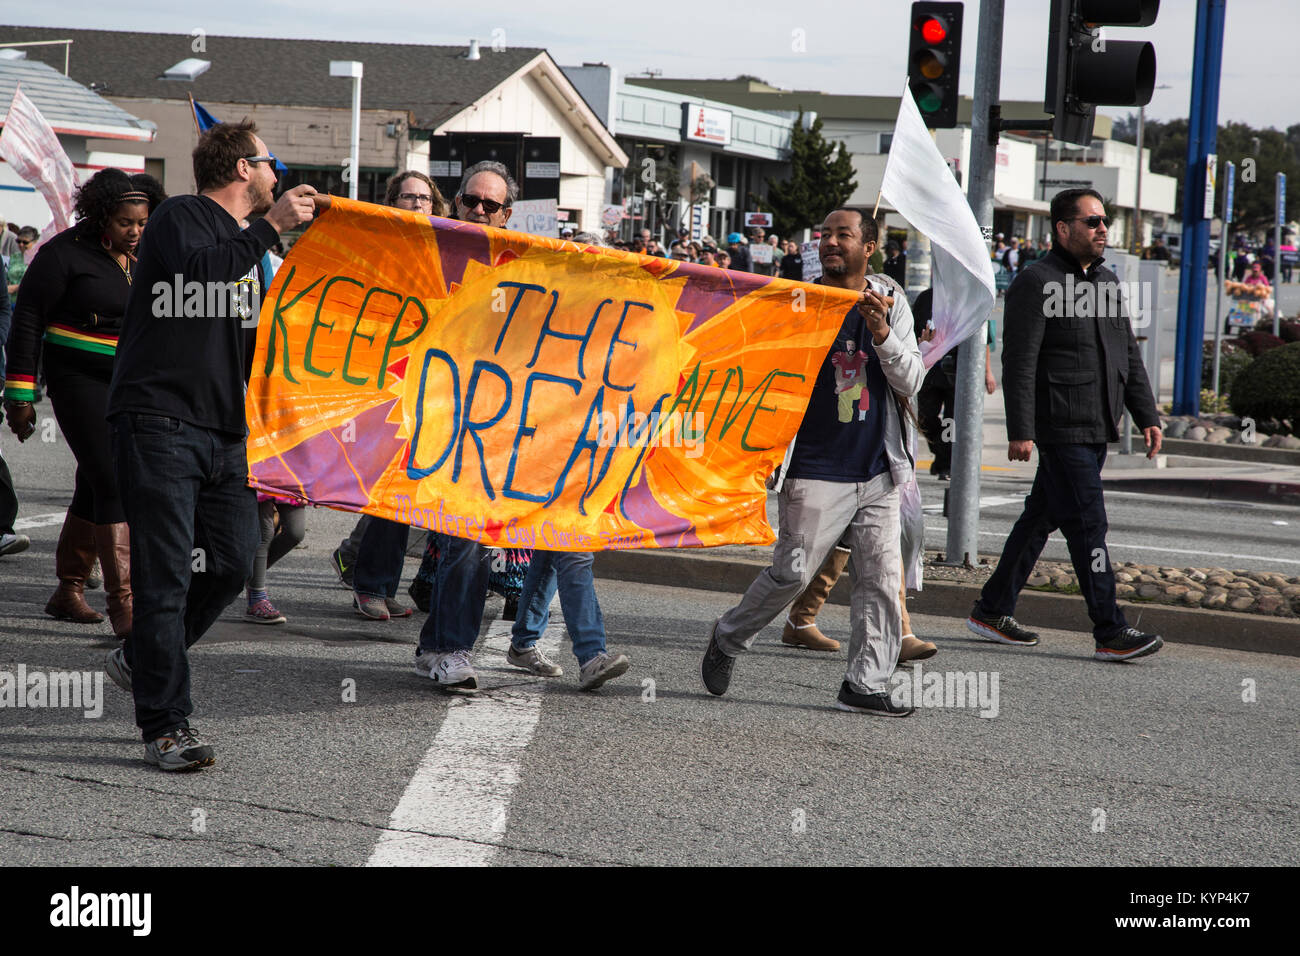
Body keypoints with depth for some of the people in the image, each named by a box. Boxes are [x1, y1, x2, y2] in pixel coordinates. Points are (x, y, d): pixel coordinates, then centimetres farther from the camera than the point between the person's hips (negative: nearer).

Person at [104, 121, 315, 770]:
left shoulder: (249, 247, 24)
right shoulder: (180, 218, -3)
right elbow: (199, 271, -26)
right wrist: (271, 225, -21)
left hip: (225, 434, 8)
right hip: (159, 424, -8)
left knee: (233, 562, 3)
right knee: (166, 575, -9)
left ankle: (142, 659, 24)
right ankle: (165, 726, -6)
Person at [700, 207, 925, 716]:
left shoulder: (891, 305, 8)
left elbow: (910, 381, 0)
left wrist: (881, 331, -15)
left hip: (878, 472, 3)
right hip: (815, 469, -3)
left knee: (882, 578, -1)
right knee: (792, 571, -7)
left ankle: (866, 684, 7)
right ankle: (728, 639, 17)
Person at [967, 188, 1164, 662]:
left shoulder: (1106, 281, 17)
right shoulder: (1037, 283, -9)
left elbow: (1129, 354, 22)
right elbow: (1019, 363, -14)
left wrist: (1147, 415, 15)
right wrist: (1020, 431, -19)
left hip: (1097, 428, 8)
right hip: (1062, 428, -8)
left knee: (1042, 517, 13)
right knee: (1088, 526, -9)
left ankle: (992, 611, 22)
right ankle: (1110, 632, -7)